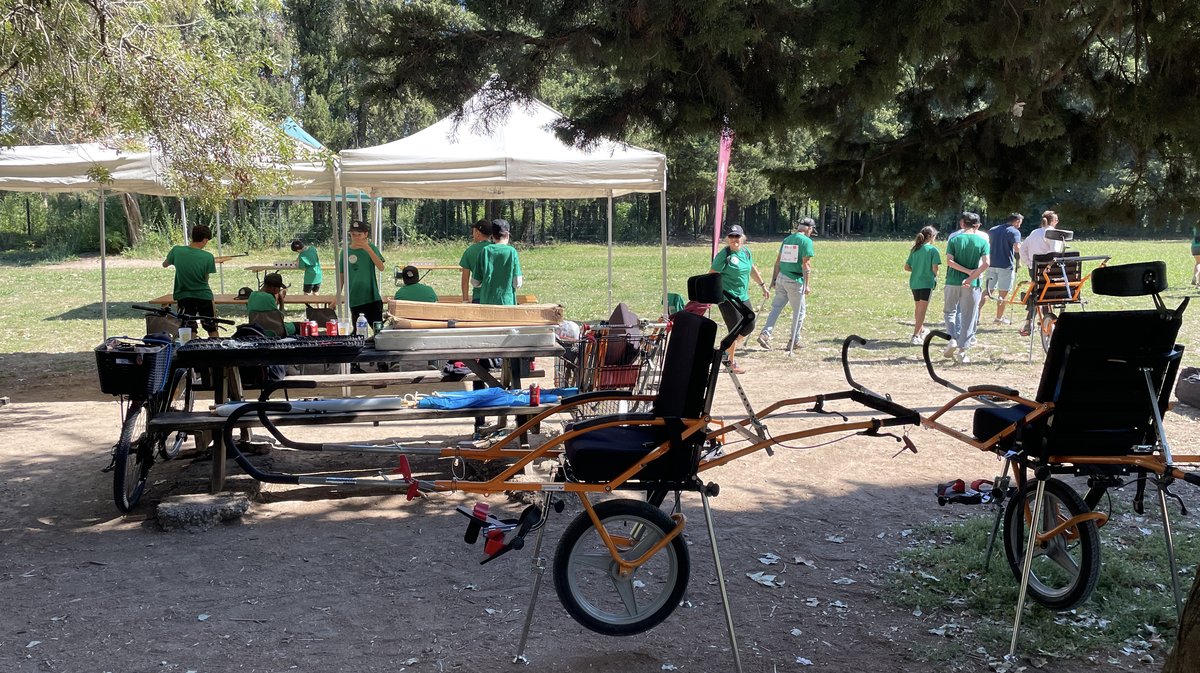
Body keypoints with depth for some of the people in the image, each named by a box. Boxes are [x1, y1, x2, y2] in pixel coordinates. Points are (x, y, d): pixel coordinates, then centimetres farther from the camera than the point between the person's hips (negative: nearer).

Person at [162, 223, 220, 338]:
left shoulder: (176, 251, -8)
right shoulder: (208, 257, -14)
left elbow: (164, 265, 12)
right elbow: (206, 279, -4)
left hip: (183, 297, 2)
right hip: (204, 296, -2)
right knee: (212, 331, 11)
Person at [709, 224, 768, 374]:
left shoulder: (746, 251, 6)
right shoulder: (724, 255, -14)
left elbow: (752, 269, 22)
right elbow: (711, 275, -15)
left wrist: (763, 286, 27)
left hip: (743, 296, 8)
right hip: (727, 298, -8)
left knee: (749, 326, 12)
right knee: (735, 330, -5)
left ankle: (729, 349, 32)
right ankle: (731, 363, 9)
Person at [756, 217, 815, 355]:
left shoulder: (787, 239, 13)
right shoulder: (806, 241, -7)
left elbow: (778, 261, 14)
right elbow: (806, 264, -14)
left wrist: (773, 280, 18)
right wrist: (807, 284, -14)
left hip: (781, 278, 6)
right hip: (795, 280, -6)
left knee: (776, 307, 10)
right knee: (800, 311, 7)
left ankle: (765, 334, -4)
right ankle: (794, 341, 11)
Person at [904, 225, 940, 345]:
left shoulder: (914, 250, 7)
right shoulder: (933, 250, -10)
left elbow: (906, 267, 8)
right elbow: (934, 268, -15)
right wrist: (935, 276, 5)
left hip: (914, 282, 6)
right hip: (927, 282, -6)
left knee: (918, 308, 22)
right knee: (922, 310, -4)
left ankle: (921, 330, 41)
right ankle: (915, 336, -11)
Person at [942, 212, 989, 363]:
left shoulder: (954, 239, -1)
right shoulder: (982, 241, 0)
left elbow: (949, 261, -12)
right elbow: (985, 264, -13)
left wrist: (968, 271, -9)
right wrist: (971, 277, -13)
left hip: (953, 282, 0)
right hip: (972, 285, 0)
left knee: (949, 312, 20)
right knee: (968, 318, 6)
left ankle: (953, 339, 1)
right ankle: (962, 352, 5)